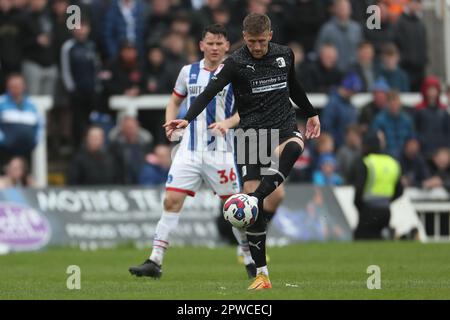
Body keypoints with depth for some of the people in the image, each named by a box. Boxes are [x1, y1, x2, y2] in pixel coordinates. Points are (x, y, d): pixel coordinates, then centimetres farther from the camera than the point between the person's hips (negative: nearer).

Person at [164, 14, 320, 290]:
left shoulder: (285, 55, 8)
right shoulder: (236, 63, -5)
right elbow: (210, 92, -17)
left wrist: (311, 114, 38)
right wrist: (187, 119, -32)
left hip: (284, 125, 2)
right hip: (251, 132, -2)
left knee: (294, 146, -38)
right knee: (254, 204, -7)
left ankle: (254, 200, -42)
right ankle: (262, 274, 1)